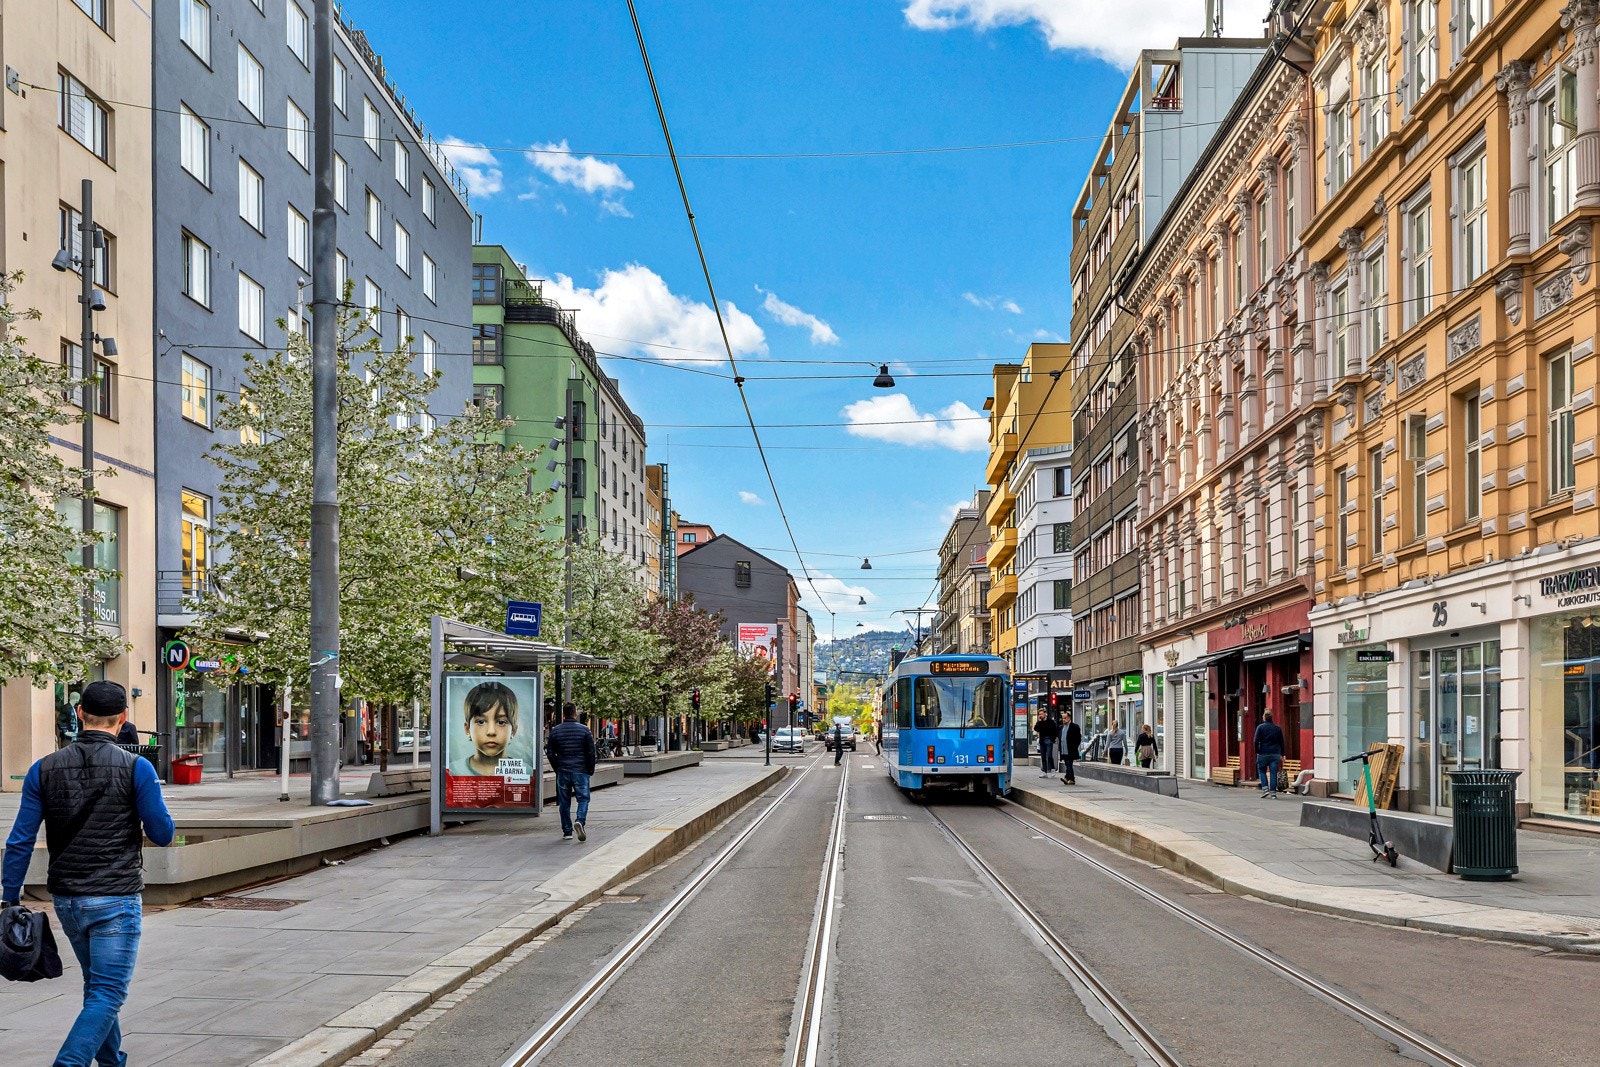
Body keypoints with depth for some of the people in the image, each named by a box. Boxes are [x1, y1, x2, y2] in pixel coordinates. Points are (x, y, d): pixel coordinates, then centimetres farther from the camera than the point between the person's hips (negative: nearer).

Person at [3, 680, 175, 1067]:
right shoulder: (136, 768, -11)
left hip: (66, 901, 5)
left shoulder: (45, 769, 0)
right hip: (116, 900, -5)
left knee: (98, 987, 22)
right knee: (106, 995, -1)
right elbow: (163, 834, -7)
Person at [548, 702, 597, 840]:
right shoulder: (584, 730, -3)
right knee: (583, 798, 5)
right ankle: (580, 821, -20)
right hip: (580, 771, -2)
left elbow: (551, 754, 5)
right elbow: (591, 752, -2)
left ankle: (567, 831, 9)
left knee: (564, 802, 8)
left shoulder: (555, 731, 3)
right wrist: (590, 770, 8)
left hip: (562, 772, 2)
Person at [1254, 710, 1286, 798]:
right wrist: (1282, 755, 16)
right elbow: (1281, 742, 11)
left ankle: (1265, 788, -3)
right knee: (1273, 773, 2)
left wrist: (1257, 752, 1)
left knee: (1262, 771, 12)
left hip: (1263, 754, -2)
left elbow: (1256, 741, -8)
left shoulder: (1260, 727, -2)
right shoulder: (1278, 728, 8)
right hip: (1275, 754, 2)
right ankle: (1273, 792, -1)